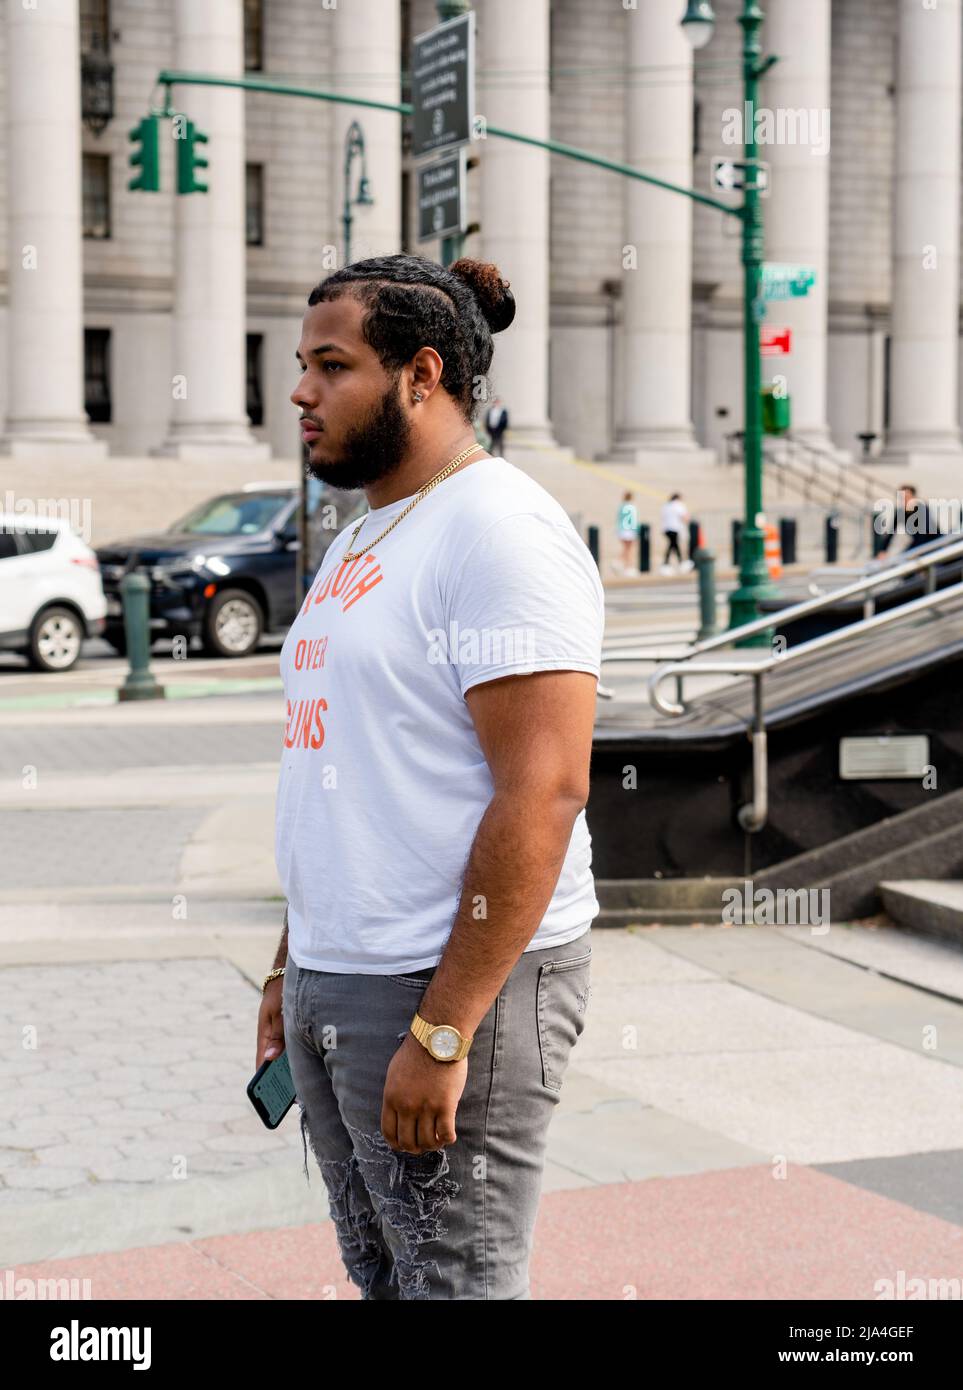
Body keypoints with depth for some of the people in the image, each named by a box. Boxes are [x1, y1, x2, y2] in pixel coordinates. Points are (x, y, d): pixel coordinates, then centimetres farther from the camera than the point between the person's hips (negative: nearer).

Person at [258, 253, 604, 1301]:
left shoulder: (498, 528, -15)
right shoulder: (361, 539, 16)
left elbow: (543, 790, -22)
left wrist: (441, 1031, -23)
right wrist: (290, 968, 19)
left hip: (458, 986, -9)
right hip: (335, 982, 9)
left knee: (454, 1281, 0)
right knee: (380, 1276, 17)